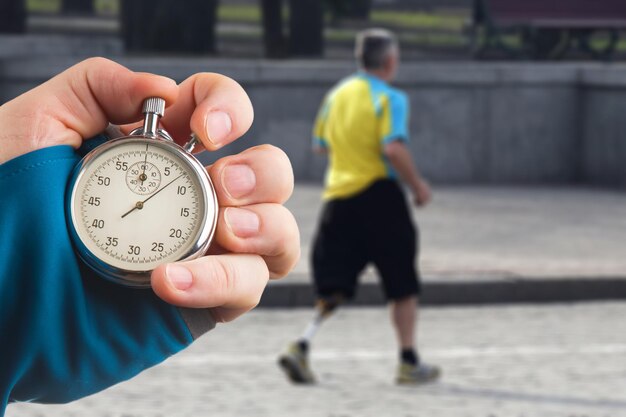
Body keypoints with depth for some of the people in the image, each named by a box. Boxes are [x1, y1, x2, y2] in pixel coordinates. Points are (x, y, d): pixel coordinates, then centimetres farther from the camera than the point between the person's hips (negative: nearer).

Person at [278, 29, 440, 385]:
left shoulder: (337, 95, 10)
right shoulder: (390, 98, -9)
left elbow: (320, 144, 17)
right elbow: (394, 148, -21)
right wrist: (418, 185, -9)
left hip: (338, 195, 5)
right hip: (378, 193, -5)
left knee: (334, 287, 6)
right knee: (403, 285, 9)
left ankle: (302, 346, -16)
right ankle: (409, 362, 13)